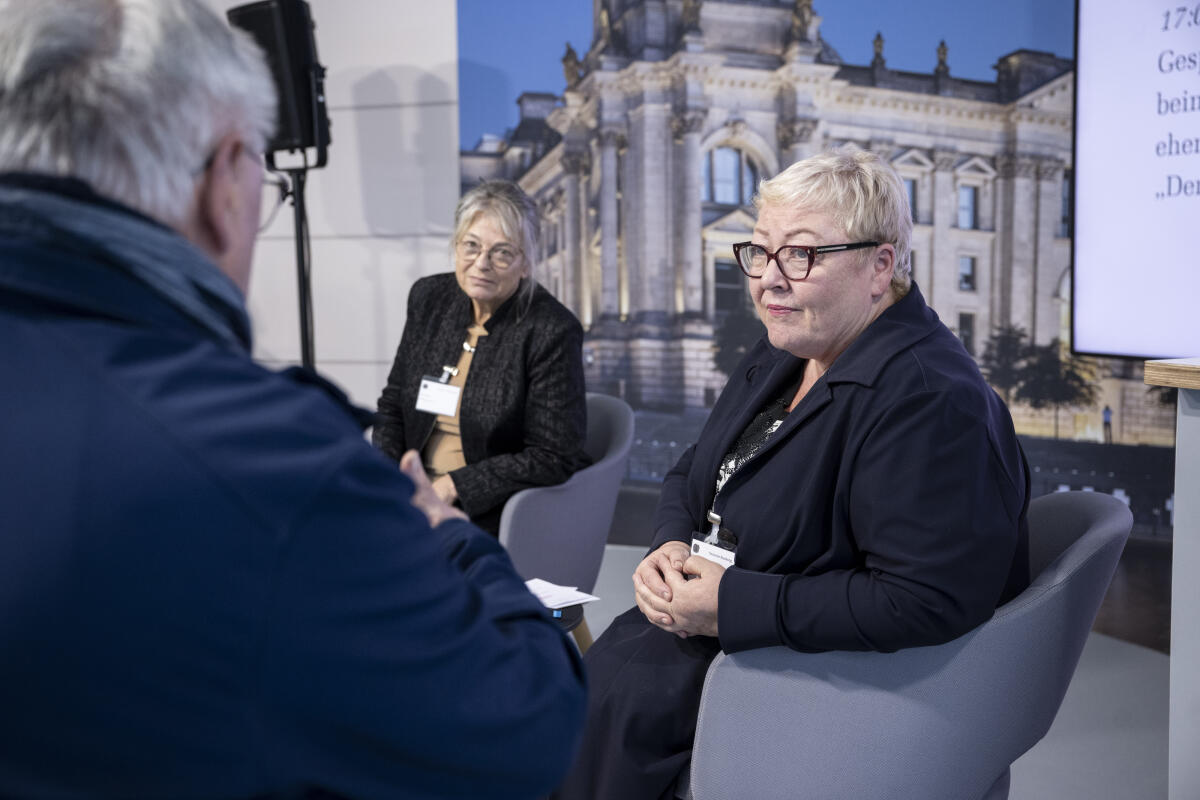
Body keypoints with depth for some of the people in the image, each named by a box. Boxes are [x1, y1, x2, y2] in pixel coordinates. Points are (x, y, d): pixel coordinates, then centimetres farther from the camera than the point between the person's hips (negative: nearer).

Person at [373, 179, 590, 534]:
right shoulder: (429, 297, 4)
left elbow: (553, 458, -15)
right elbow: (392, 405, 13)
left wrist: (453, 486, -18)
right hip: (415, 492, 6)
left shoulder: (553, 331, -15)